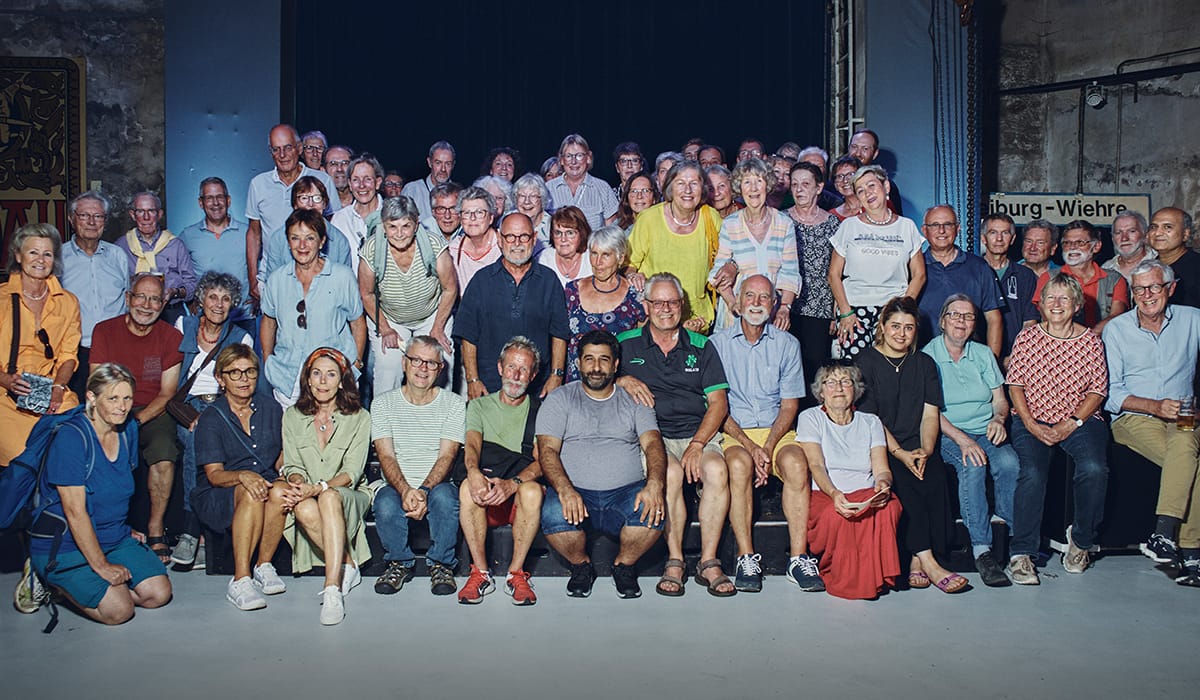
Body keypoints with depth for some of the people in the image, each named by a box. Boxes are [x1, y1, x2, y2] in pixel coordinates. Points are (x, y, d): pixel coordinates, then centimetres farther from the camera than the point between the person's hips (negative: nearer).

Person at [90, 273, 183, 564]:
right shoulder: (105, 331, 5)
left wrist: (136, 420, -18)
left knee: (163, 450, -32)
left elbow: (167, 394, -1)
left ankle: (156, 530, -16)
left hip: (154, 413, -1)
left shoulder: (171, 337, 3)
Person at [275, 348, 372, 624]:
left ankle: (332, 589, -45)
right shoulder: (292, 417, 10)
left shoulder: (359, 418, 2)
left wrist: (319, 487, -26)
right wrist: (297, 484, -22)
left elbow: (352, 471, -8)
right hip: (307, 495, 2)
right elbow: (292, 465, 3)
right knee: (305, 509, -35)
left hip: (350, 497, -2)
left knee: (329, 497, -38)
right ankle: (347, 566, -20)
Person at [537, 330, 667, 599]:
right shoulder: (560, 399, 11)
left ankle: (624, 566, 1)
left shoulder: (634, 400, 15)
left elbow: (652, 444, 1)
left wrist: (654, 484, -21)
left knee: (652, 513, -31)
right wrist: (565, 490, -22)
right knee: (553, 516, -34)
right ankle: (581, 566, 0)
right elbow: (547, 450, -2)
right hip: (574, 492, -1)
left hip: (626, 492, 1)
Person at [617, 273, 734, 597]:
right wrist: (623, 380, -8)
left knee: (717, 470, -30)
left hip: (699, 434, 2)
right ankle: (674, 561, -19)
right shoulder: (626, 345, 12)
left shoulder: (701, 346, 14)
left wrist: (697, 445, -9)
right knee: (670, 472, -33)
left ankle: (708, 562, -19)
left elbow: (719, 403, 6)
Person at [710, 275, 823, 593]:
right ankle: (747, 559, -27)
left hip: (777, 431, 2)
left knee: (796, 463, -30)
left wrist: (768, 447, -11)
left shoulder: (787, 344, 11)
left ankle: (798, 558, -27)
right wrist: (750, 446, -13)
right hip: (733, 432, -1)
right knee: (739, 465, -34)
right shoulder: (718, 343, 6)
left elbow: (789, 405, 6)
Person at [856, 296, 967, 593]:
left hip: (917, 448, 3)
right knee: (903, 481, -31)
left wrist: (925, 450, -10)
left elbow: (930, 414, 9)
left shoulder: (924, 363, 17)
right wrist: (900, 453, -15)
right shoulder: (866, 362, 4)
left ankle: (917, 561, -27)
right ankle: (928, 562, -31)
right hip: (879, 448, -3)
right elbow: (870, 418, -4)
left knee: (935, 476, -28)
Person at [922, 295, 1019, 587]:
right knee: (973, 465, -34)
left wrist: (999, 418, -9)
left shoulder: (983, 354, 17)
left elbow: (1000, 400, 15)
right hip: (948, 435, -4)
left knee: (1009, 462, -29)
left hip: (986, 432, 4)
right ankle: (981, 549, -32)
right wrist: (962, 440, -20)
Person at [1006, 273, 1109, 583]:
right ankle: (1021, 553, -20)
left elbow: (1097, 390, 4)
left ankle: (1081, 539, -2)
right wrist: (1031, 424, -10)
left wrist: (1071, 424, -10)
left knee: (1094, 469, -28)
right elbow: (1015, 384, 3)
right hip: (1031, 420, -1)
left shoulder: (1091, 341, 7)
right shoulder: (1027, 337, 6)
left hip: (1079, 420, 1)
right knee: (1032, 472, -28)